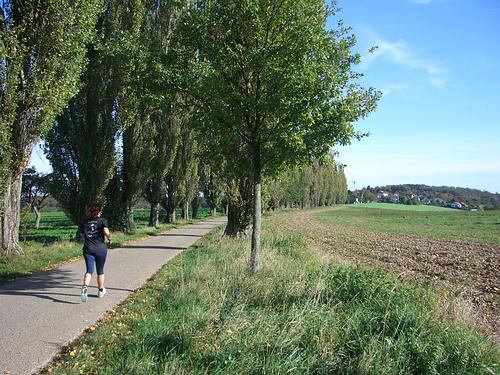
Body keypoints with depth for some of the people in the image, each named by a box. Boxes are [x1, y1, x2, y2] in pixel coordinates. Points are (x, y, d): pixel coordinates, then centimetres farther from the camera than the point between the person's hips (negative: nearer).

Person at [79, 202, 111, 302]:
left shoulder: (85, 222, 9)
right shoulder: (102, 220, -3)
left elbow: (82, 235, 13)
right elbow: (106, 232, -19)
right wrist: (109, 238, 0)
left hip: (88, 249, 2)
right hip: (100, 249, -2)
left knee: (89, 270, -2)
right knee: (100, 271, 13)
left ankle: (85, 287, -29)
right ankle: (101, 291, 27)